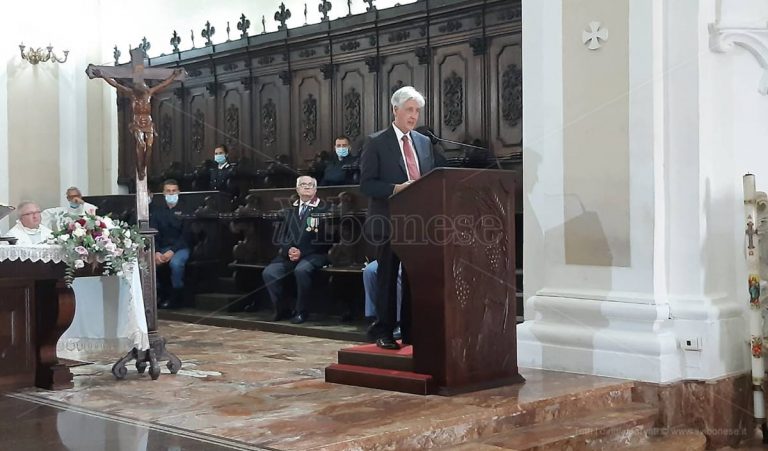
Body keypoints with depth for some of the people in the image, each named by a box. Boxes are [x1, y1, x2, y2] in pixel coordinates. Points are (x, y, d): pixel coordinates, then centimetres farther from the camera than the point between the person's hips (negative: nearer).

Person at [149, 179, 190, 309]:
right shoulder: (157, 209, 10)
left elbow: (185, 235, -8)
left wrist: (172, 251, -19)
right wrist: (156, 252, -14)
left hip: (180, 247, -4)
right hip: (162, 247, 4)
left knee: (175, 263, -35)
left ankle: (177, 297, -14)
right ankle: (159, 294, -4)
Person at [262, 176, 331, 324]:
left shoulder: (322, 210, 2)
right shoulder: (289, 211, 19)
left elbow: (322, 239, -6)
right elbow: (281, 236, 15)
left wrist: (301, 252, -15)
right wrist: (288, 249, -7)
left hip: (313, 254, -5)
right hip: (289, 254, 5)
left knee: (301, 270, -36)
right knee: (268, 273, -21)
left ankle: (300, 311, -18)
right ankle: (280, 309, -5)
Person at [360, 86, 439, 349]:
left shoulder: (424, 143, 13)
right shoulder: (376, 143, -2)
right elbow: (366, 184, -8)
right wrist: (396, 188, -20)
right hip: (389, 220, -5)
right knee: (388, 276, 1)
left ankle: (411, 332, 15)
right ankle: (384, 332, 10)